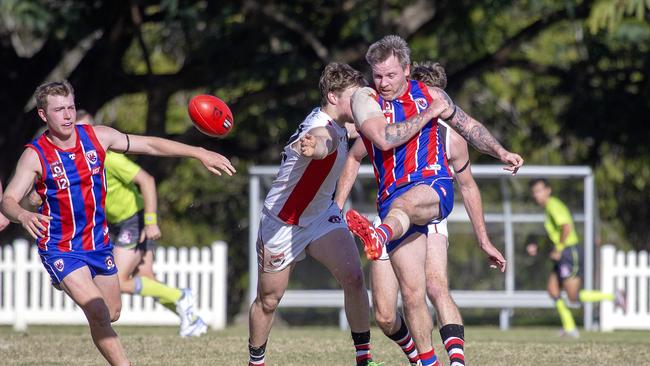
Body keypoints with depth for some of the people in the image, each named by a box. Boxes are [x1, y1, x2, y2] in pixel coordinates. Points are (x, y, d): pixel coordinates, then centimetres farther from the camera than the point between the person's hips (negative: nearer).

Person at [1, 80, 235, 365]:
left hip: (98, 242, 5)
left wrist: (200, 154, -3)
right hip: (60, 248, -5)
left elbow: (150, 145, 1)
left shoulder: (96, 137, -6)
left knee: (112, 313, 17)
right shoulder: (35, 155, -17)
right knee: (98, 313, -20)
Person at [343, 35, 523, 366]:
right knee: (412, 293, -5)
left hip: (435, 186, -1)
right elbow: (384, 138, -12)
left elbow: (469, 126, 26)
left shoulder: (430, 95, 14)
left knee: (401, 204, -41)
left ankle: (380, 235, -74)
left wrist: (501, 152, 12)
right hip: (395, 192, 1)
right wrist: (430, 113, -5)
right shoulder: (365, 99, 5)